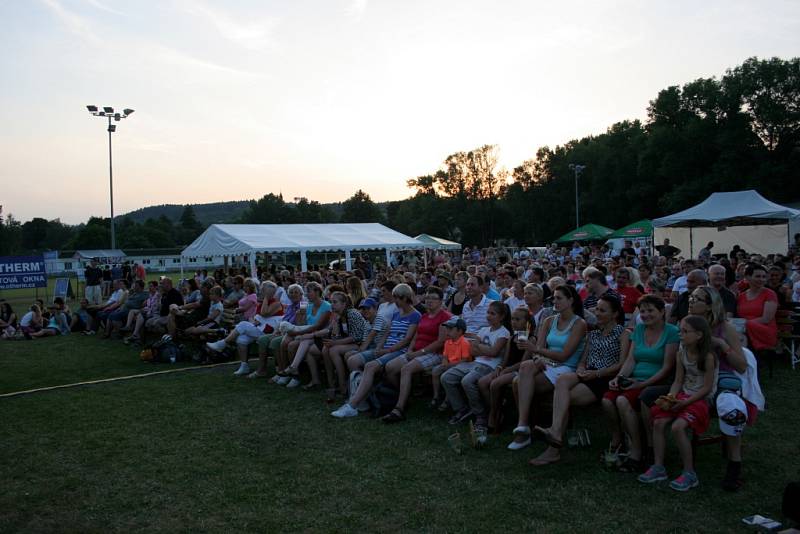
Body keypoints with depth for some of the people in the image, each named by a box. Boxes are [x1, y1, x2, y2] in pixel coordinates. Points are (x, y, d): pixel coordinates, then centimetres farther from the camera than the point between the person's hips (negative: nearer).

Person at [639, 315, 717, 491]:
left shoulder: (708, 356, -16)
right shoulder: (682, 353, 4)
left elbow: (707, 388, -15)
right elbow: (678, 381, 7)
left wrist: (685, 402, -21)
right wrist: (670, 397, -10)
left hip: (701, 399, -7)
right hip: (683, 396, 7)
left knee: (677, 426, -26)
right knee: (658, 422, -12)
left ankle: (689, 474, -11)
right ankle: (658, 467, -1)